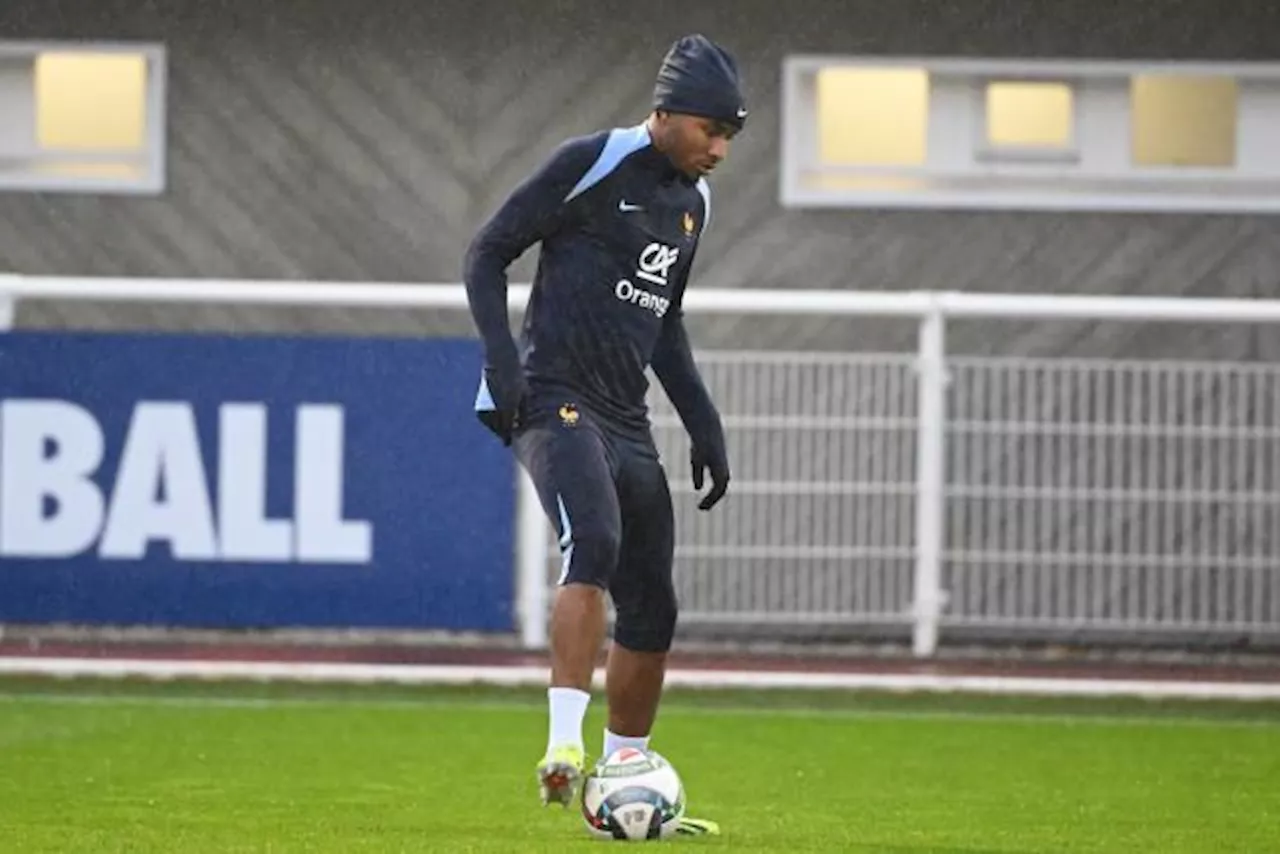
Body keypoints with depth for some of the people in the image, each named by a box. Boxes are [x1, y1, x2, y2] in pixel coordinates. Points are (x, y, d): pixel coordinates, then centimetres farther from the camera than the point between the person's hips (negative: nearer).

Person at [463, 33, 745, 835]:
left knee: (652, 611, 6)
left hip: (628, 422, 8)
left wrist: (704, 424, 21)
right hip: (556, 400, -8)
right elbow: (488, 254, -5)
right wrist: (502, 360, -18)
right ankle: (565, 746, -39)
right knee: (594, 542, -31)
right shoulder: (592, 164, -7)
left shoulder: (694, 200, 15)